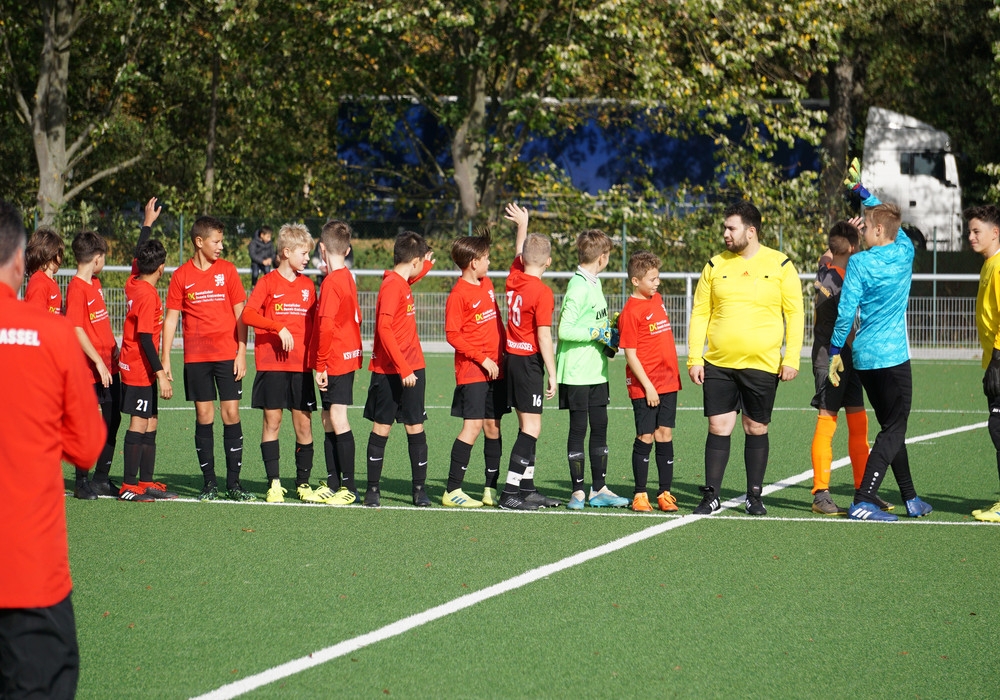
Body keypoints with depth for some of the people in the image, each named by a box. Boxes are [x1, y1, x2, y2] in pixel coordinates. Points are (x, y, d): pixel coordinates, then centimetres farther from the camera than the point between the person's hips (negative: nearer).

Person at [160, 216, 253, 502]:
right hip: (196, 357, 0)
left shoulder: (227, 270, 4)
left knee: (231, 414, -3)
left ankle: (233, 482, 2)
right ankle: (209, 482, 8)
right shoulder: (181, 275, 3)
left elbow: (240, 314, 5)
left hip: (227, 355, 0)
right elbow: (171, 318, 6)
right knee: (204, 416, 1)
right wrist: (165, 359, 1)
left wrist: (242, 353, -2)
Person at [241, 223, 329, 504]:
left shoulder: (307, 285, 12)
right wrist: (279, 328, -20)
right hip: (272, 363, -4)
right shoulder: (268, 282, -1)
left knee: (304, 422, 2)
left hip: (301, 365, 4)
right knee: (272, 420, 0)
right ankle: (274, 483, 4)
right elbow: (247, 314, -13)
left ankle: (303, 483, 10)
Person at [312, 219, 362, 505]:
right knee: (328, 419, 14)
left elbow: (326, 327, -20)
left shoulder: (331, 282, -16)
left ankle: (349, 487, -9)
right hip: (348, 356, 10)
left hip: (335, 360, -10)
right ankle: (333, 482, 19)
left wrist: (321, 364, -15)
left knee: (337, 418, -9)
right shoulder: (348, 278, 12)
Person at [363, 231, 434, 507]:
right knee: (381, 428, 1)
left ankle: (420, 488, 8)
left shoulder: (402, 284, 13)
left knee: (415, 427, 5)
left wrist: (427, 265, 33)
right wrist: (403, 368, -24)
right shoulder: (391, 286, -14)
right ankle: (373, 488, 8)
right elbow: (384, 329, -22)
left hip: (411, 369, 8)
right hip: (389, 371, -8)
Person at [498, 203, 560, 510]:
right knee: (531, 428, -7)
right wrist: (552, 375, -13)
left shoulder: (514, 279, 4)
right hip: (530, 361, -8)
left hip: (512, 356, 8)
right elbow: (544, 336, -17)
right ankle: (510, 493, -11)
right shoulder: (542, 292, -16)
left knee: (526, 425, 13)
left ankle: (527, 489, 17)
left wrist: (522, 224, 41)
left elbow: (518, 254, 27)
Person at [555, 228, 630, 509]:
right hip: (577, 373, -9)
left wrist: (608, 339, 5)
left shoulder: (593, 283, 12)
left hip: (597, 372, 9)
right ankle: (577, 492, 4)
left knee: (600, 427, 10)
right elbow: (565, 330, -21)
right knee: (578, 429, -2)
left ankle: (599, 489, 17)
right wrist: (599, 334, -16)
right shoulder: (578, 287, -16)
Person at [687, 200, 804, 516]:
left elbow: (795, 314, 1)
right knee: (718, 427, 0)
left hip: (762, 365, -2)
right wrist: (694, 358, 2)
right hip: (718, 365, 2)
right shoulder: (715, 266, 7)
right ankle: (711, 496, 6)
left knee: (756, 429, 5)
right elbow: (700, 314, 9)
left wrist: (791, 359, -6)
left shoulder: (780, 265, 0)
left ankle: (754, 497, 15)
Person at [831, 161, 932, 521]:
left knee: (892, 427, 14)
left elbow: (846, 312, -10)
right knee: (893, 430, -1)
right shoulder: (905, 252, -1)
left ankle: (910, 498, 21)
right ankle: (863, 501, -15)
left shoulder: (859, 263, -7)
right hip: (892, 355, -2)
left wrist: (835, 352, 0)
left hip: (863, 356, 2)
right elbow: (888, 218, 20)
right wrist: (861, 190, 28)